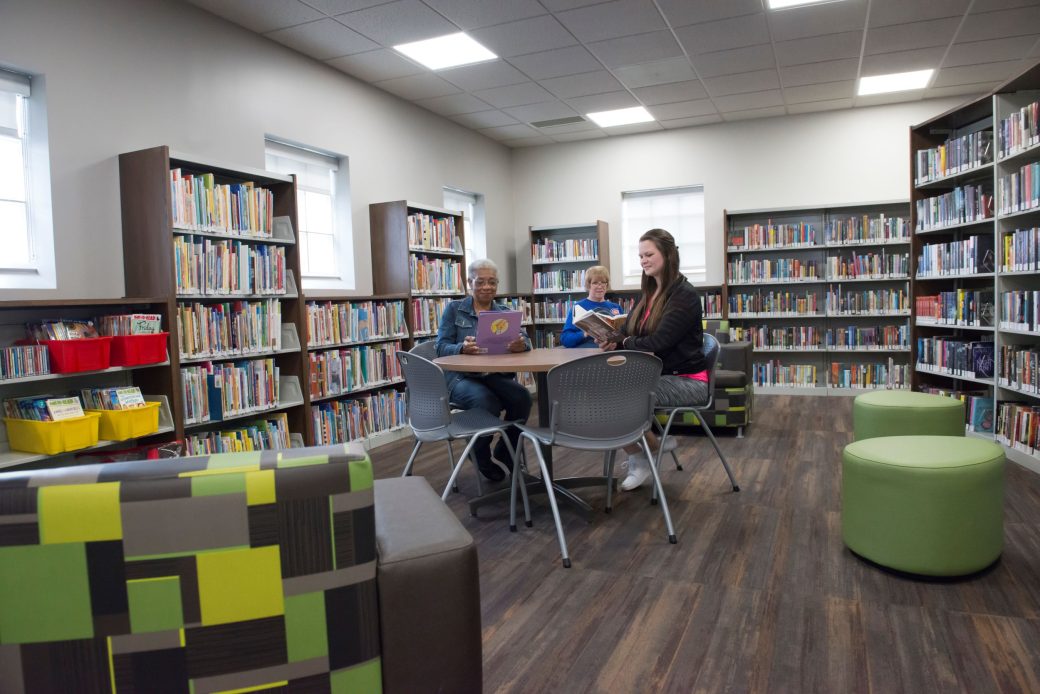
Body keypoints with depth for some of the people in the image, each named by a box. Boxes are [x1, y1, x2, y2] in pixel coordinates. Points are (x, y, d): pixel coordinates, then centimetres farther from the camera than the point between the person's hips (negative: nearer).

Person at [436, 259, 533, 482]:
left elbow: (525, 341, -2)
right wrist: (462, 348, -27)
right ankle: (482, 459, -5)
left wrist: (521, 344, -28)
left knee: (522, 397, -27)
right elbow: (441, 348, -4)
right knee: (487, 401, -34)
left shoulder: (505, 312, 13)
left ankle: (504, 455, -4)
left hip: (496, 375, 3)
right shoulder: (453, 309, 6)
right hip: (461, 377, -3)